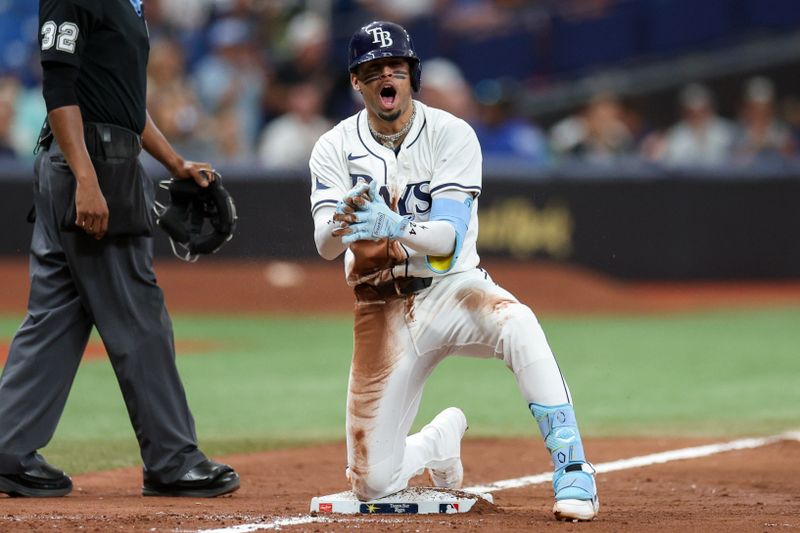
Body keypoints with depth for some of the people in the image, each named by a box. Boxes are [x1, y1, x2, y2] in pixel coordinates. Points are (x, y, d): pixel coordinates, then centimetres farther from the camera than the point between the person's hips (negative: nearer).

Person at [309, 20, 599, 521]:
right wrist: (344, 221, -39)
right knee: (373, 482, -3)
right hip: (383, 310, 2)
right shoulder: (335, 148, -2)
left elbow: (448, 236, -19)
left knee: (517, 324, -39)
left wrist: (394, 226, -40)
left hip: (452, 287, -2)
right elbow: (325, 245, -15)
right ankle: (440, 440, 34)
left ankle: (572, 473, -34)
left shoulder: (452, 135, -8)